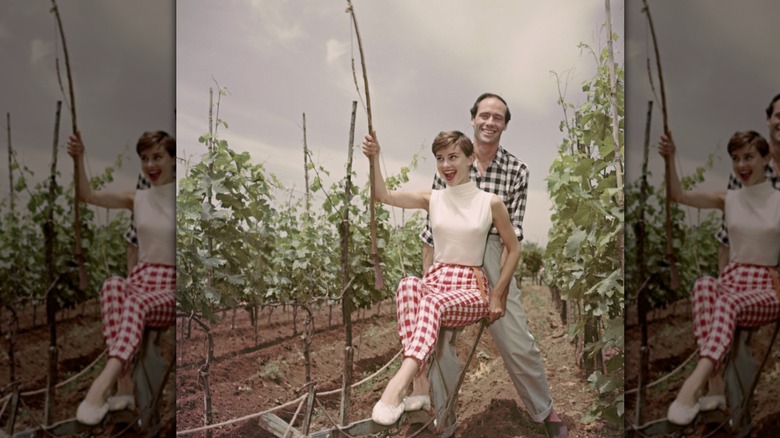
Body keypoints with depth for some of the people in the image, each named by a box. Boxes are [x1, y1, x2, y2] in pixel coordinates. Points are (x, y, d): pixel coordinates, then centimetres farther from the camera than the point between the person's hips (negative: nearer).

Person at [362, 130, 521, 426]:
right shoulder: (432, 199, 7)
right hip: (435, 281, 3)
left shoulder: (490, 202, -1)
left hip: (472, 289, -2)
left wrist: (498, 295, 0)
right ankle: (418, 384, -38)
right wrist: (374, 159, -16)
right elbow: (384, 196, -1)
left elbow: (513, 250, 6)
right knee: (408, 286, -35)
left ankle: (398, 385, -52)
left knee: (432, 303, -37)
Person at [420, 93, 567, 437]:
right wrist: (427, 273, 2)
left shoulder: (517, 170, 0)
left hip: (492, 255, -1)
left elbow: (513, 229, -2)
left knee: (518, 344, 0)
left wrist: (500, 280, -12)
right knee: (437, 340, 5)